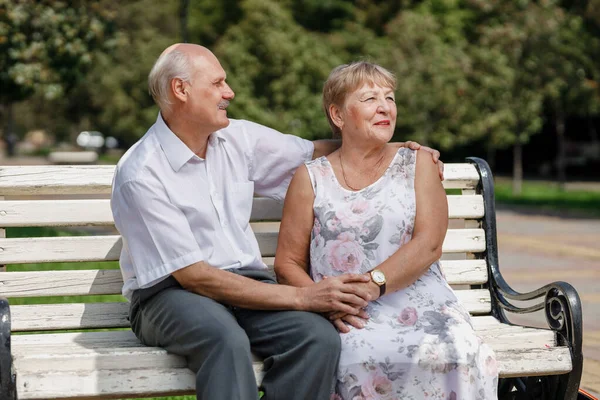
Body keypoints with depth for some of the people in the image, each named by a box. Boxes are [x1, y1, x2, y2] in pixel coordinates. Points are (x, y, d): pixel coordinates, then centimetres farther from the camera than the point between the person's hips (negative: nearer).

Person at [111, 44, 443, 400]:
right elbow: (193, 276, -17)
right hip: (171, 292, -5)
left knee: (319, 337, -26)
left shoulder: (239, 138, 6)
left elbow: (314, 152, 23)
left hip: (245, 281, 5)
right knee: (227, 339, -40)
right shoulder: (141, 174, -13)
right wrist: (301, 297, -20)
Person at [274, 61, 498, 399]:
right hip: (354, 320, -1)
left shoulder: (417, 165, 15)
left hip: (422, 307, 1)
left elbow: (429, 244, 0)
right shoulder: (311, 178, 14)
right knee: (368, 361, -36)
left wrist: (369, 285, -15)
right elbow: (288, 264, 10)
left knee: (464, 358, -31)